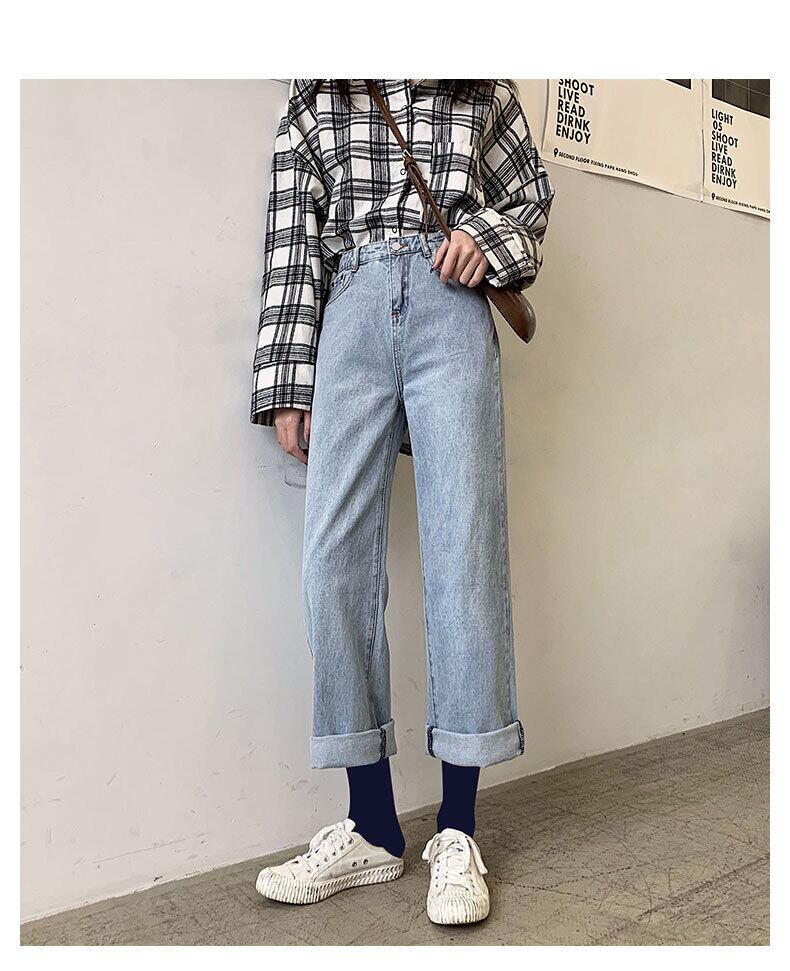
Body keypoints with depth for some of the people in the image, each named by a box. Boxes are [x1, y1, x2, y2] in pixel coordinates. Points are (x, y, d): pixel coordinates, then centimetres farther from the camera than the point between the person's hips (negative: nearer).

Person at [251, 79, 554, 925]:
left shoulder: (482, 87, 22)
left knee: (463, 547, -10)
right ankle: (373, 830, 2)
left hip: (449, 308, -1)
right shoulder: (312, 99, 23)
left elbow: (531, 192, 26)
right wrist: (288, 387, 5)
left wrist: (487, 234, 1)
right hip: (351, 310, 2)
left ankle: (457, 835, 0)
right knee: (336, 555, -9)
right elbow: (293, 246, 14)